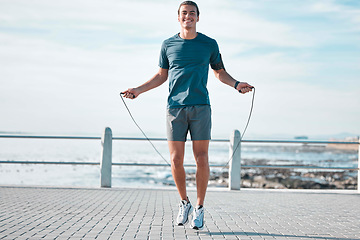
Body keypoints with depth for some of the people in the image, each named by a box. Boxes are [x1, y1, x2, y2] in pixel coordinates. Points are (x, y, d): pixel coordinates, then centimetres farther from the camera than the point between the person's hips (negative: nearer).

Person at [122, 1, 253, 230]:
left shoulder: (209, 44, 8)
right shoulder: (168, 45, 11)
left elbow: (220, 72, 18)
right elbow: (161, 76, 19)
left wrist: (236, 84, 0)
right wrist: (138, 90, 11)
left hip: (201, 107, -1)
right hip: (175, 107, 1)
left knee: (201, 159, -3)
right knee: (176, 160, -2)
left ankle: (200, 208, 10)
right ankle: (184, 203, 19)